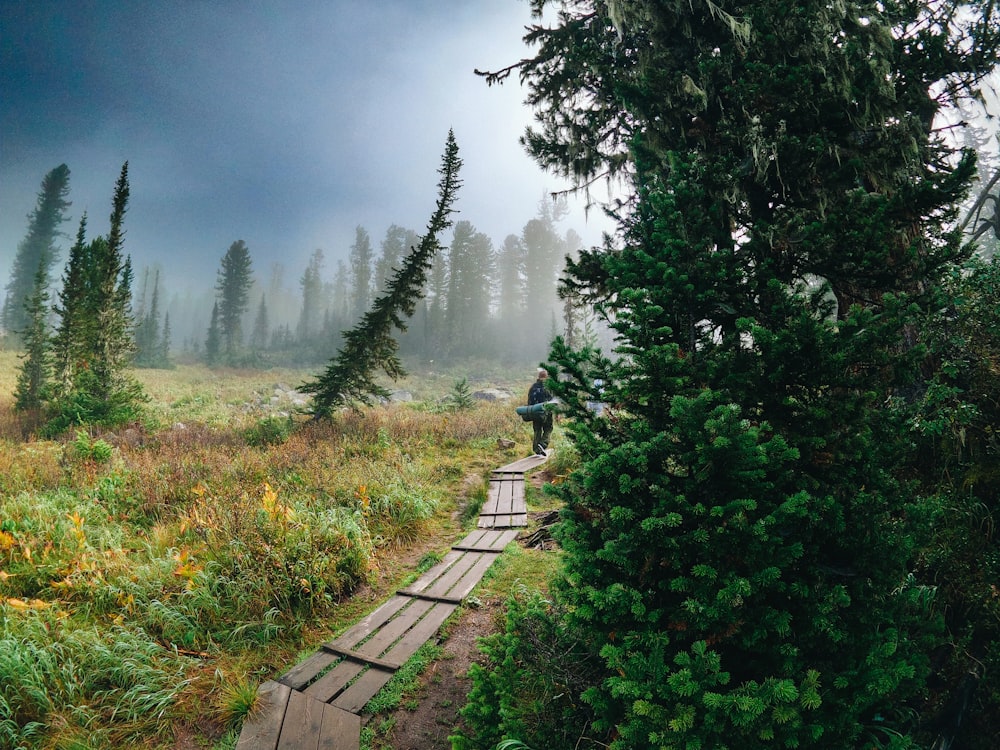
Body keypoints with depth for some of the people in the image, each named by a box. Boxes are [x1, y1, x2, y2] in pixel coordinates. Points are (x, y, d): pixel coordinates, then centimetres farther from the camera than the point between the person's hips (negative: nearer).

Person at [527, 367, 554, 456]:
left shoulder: (533, 386, 7)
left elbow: (529, 400, 13)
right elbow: (551, 400, -10)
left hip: (534, 413, 5)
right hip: (545, 413, -4)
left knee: (537, 431, 12)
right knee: (548, 430, 8)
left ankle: (537, 450, 12)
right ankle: (542, 445, -13)